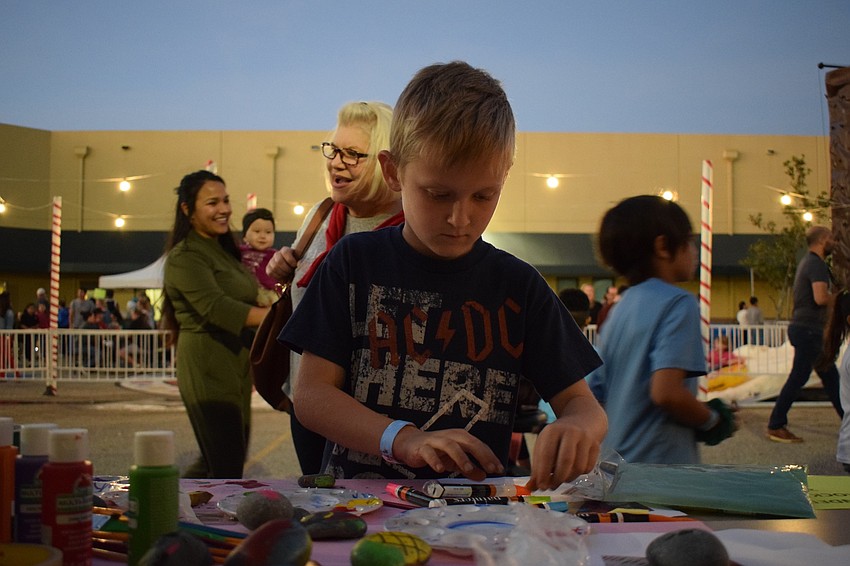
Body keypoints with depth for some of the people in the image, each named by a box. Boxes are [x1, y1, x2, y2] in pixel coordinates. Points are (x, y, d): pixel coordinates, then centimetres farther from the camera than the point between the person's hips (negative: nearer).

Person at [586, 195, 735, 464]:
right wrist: (712, 420, -6)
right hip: (663, 473, -8)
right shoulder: (678, 303, -12)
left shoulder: (620, 308, 11)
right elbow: (666, 392, -24)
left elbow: (594, 393, 12)